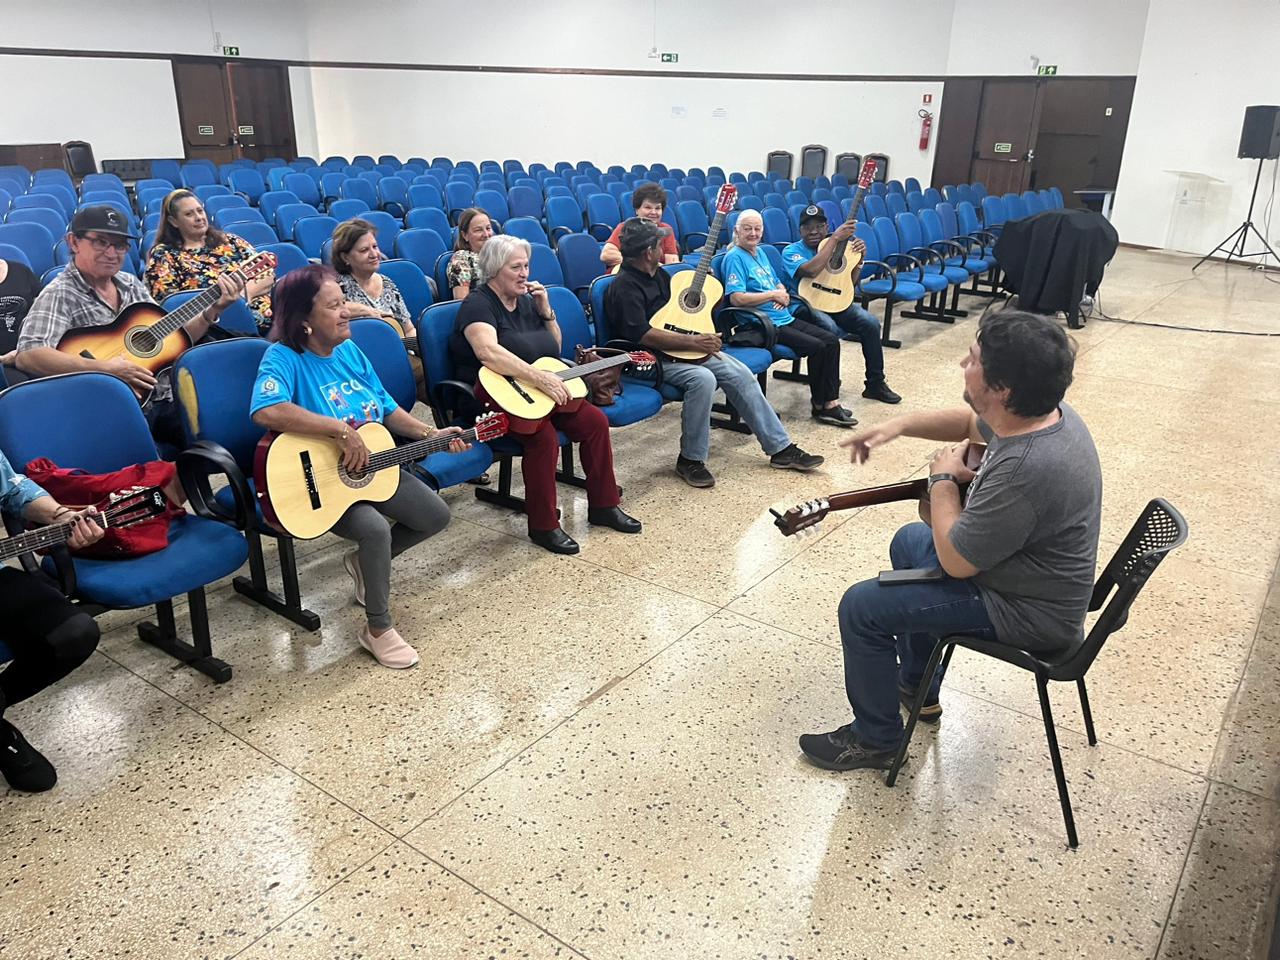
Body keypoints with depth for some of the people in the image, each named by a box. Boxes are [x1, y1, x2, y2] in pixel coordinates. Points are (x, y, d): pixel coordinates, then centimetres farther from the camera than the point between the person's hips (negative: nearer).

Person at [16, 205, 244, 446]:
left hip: (165, 399, 6)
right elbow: (27, 357, -20)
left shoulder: (131, 283, 16)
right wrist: (105, 368, -25)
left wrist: (213, 311, 7)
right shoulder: (59, 295, -5)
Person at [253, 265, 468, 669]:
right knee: (375, 527, -32)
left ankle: (365, 563, 26)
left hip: (370, 466, 8)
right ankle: (378, 628, -10)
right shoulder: (284, 357, -19)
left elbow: (386, 407, 12)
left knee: (436, 515, 3)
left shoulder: (349, 350, 4)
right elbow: (266, 410, -39)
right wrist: (341, 430, -35)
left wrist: (431, 434, 1)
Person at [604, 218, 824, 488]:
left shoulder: (658, 274, 13)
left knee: (740, 373, -6)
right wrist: (692, 342, -25)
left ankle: (780, 447, -1)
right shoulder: (624, 287, -16)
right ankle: (690, 460, -17)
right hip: (651, 360, -9)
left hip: (684, 349, 9)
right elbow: (642, 335, -26)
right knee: (703, 378, -34)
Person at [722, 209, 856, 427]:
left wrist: (783, 294, 0)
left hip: (784, 317, 9)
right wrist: (773, 295, -14)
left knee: (831, 340, -3)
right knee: (816, 347, -20)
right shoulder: (734, 257, -9)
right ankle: (820, 406, -3)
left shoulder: (759, 253, 18)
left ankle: (831, 403, -3)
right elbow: (736, 298, -21)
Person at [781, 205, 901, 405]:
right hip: (807, 304, -5)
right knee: (829, 327, -36)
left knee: (870, 323, -19)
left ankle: (875, 383, -6)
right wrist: (835, 238, -23)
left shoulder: (835, 246, 14)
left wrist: (858, 258, -3)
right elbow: (811, 270, -27)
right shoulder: (791, 252, -4)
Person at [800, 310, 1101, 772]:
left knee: (861, 608, -9)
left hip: (1026, 612, -10)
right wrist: (901, 424, -4)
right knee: (909, 542, 28)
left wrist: (943, 479, -13)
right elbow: (971, 422, 12)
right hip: (1032, 570, 10)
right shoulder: (1048, 412, -10)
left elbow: (954, 561, -27)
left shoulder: (1024, 472, -39)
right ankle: (917, 685, 40)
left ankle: (875, 738, 14)